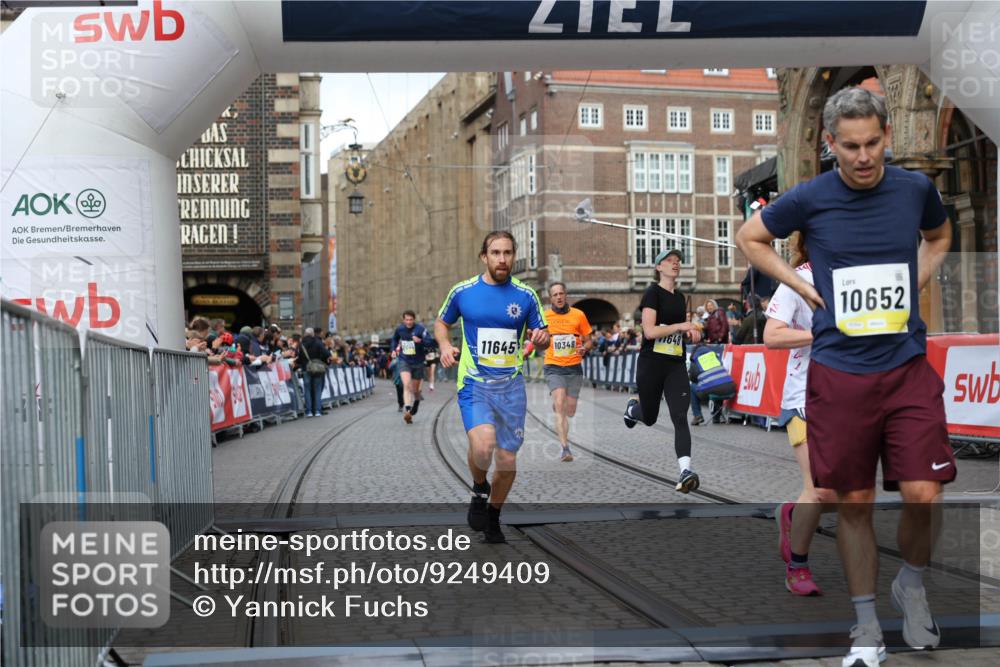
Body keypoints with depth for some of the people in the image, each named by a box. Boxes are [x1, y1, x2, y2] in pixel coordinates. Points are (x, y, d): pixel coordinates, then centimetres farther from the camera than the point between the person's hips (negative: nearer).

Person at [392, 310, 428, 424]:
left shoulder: (420, 329, -15)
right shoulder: (399, 329, -1)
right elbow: (395, 339, 23)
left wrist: (420, 341, -43)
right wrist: (394, 349, 9)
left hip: (418, 363, -1)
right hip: (404, 361, 1)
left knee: (415, 390, 11)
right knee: (406, 385, -22)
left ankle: (416, 402, 44)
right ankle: (407, 410, -31)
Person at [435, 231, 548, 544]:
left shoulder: (526, 295, 3)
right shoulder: (463, 291, 1)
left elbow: (543, 337, 11)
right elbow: (441, 323, 17)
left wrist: (541, 338, -13)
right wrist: (445, 345, -4)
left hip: (511, 386, 2)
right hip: (474, 384, -2)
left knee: (507, 461, 5)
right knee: (483, 445, -27)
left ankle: (492, 518, 30)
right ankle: (479, 489, 5)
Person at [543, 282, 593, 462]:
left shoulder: (578, 315, 2)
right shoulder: (544, 317, 1)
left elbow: (587, 340, 10)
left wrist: (584, 348, -11)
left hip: (574, 368, 2)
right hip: (554, 367, -2)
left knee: (570, 411, 9)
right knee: (560, 405, -20)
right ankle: (565, 448, -24)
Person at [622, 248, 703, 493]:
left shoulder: (680, 297, 14)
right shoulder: (652, 293, -8)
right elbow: (649, 331, -19)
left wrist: (690, 333, 8)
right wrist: (680, 326, -18)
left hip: (676, 365, 5)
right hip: (651, 363, -4)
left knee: (680, 417, -13)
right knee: (650, 418, 12)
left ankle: (685, 470, -22)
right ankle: (633, 408, 49)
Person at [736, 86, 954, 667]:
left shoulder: (915, 189, 1)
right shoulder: (809, 199, -5)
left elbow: (940, 236, 24)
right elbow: (750, 238, 12)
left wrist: (914, 283, 7)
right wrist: (804, 287, 1)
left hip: (908, 365, 1)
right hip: (840, 372, -1)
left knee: (923, 495, -7)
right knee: (854, 503, 5)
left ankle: (912, 586, 23)